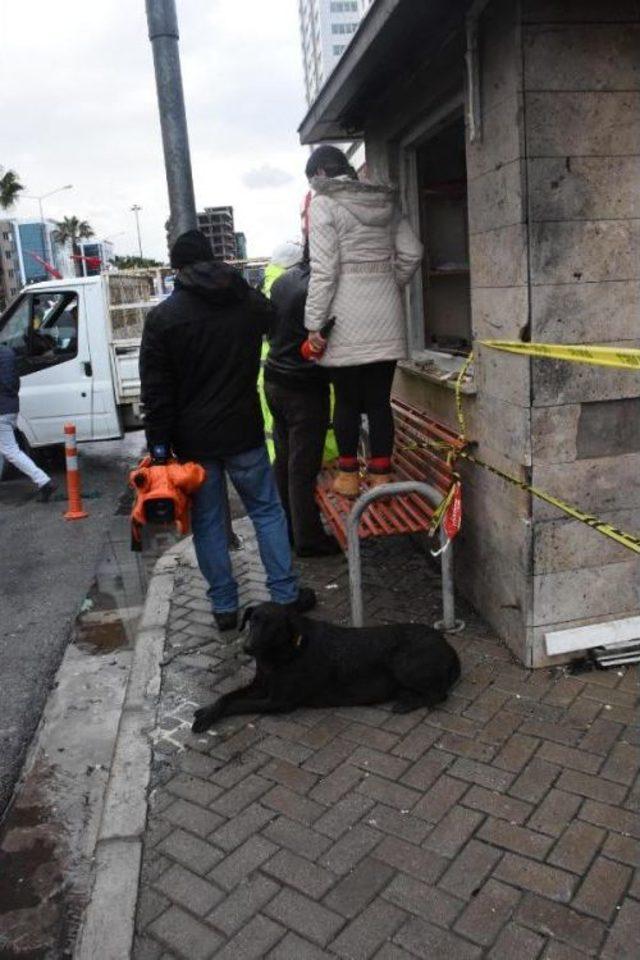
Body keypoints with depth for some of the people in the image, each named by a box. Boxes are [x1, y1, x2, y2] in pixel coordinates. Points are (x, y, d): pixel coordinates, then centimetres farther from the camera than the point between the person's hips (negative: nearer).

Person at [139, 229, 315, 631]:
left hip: (192, 439, -1)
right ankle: (286, 594, 17)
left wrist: (159, 445, -4)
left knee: (208, 522, 9)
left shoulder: (162, 317, -6)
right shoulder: (250, 302, 1)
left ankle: (225, 606, 18)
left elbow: (156, 391, -8)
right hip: (243, 432, 1)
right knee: (268, 511, 12)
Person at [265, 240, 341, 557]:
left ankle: (286, 527, 26)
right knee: (304, 466, 0)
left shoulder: (281, 281, 7)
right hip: (304, 387, -8)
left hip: (274, 379, 8)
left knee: (284, 458, 15)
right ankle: (307, 539, 10)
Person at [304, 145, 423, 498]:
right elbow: (411, 252, 10)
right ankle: (381, 477, 12)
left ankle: (348, 476, 16)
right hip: (386, 313, 5)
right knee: (380, 400, 7)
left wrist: (314, 323, -10)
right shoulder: (385, 201, 12)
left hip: (348, 317, -5)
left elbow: (323, 268, -12)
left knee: (347, 400, 6)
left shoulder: (323, 204, -5)